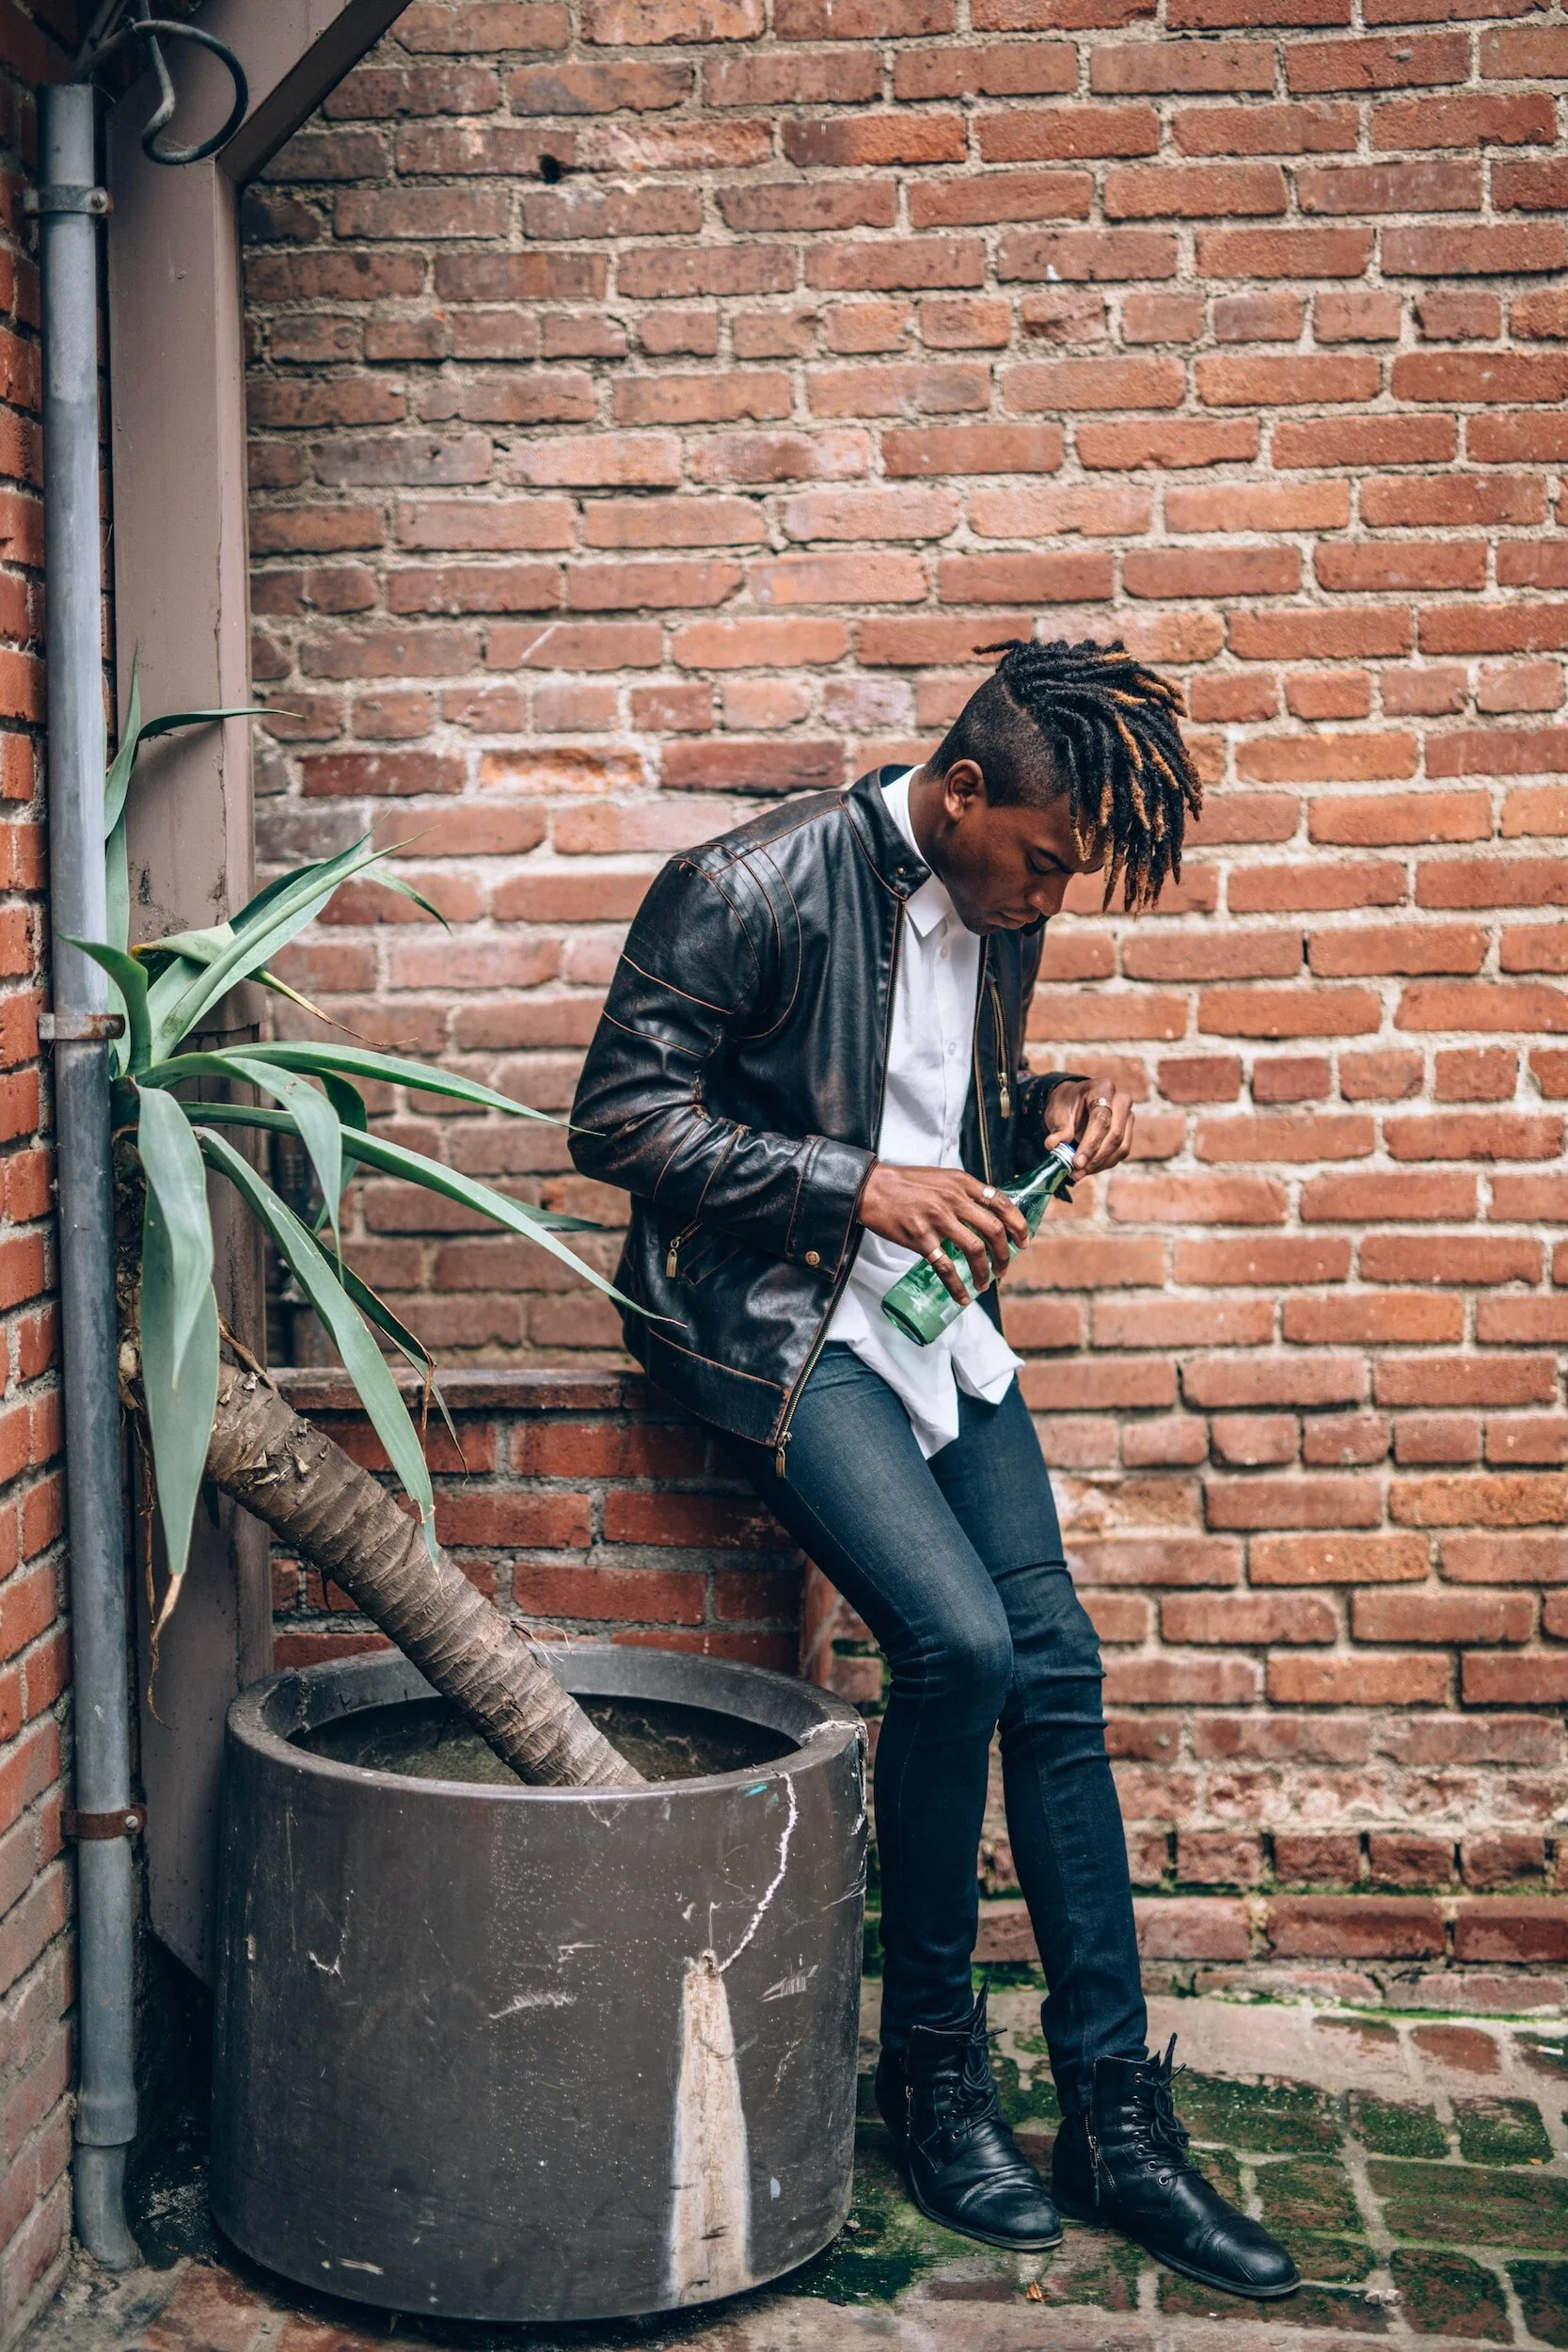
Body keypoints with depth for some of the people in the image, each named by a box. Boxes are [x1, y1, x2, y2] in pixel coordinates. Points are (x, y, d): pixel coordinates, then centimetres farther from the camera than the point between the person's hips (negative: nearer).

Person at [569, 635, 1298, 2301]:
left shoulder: (999, 912, 7)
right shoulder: (754, 889, -15)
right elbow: (619, 1117, -15)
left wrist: (1053, 1104, 0)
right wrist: (856, 1184, -20)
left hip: (935, 1317, 7)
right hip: (775, 1322, -7)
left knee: (1055, 1663, -3)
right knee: (957, 1641, -22)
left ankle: (1117, 2117, 6)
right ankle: (929, 2068, 0)